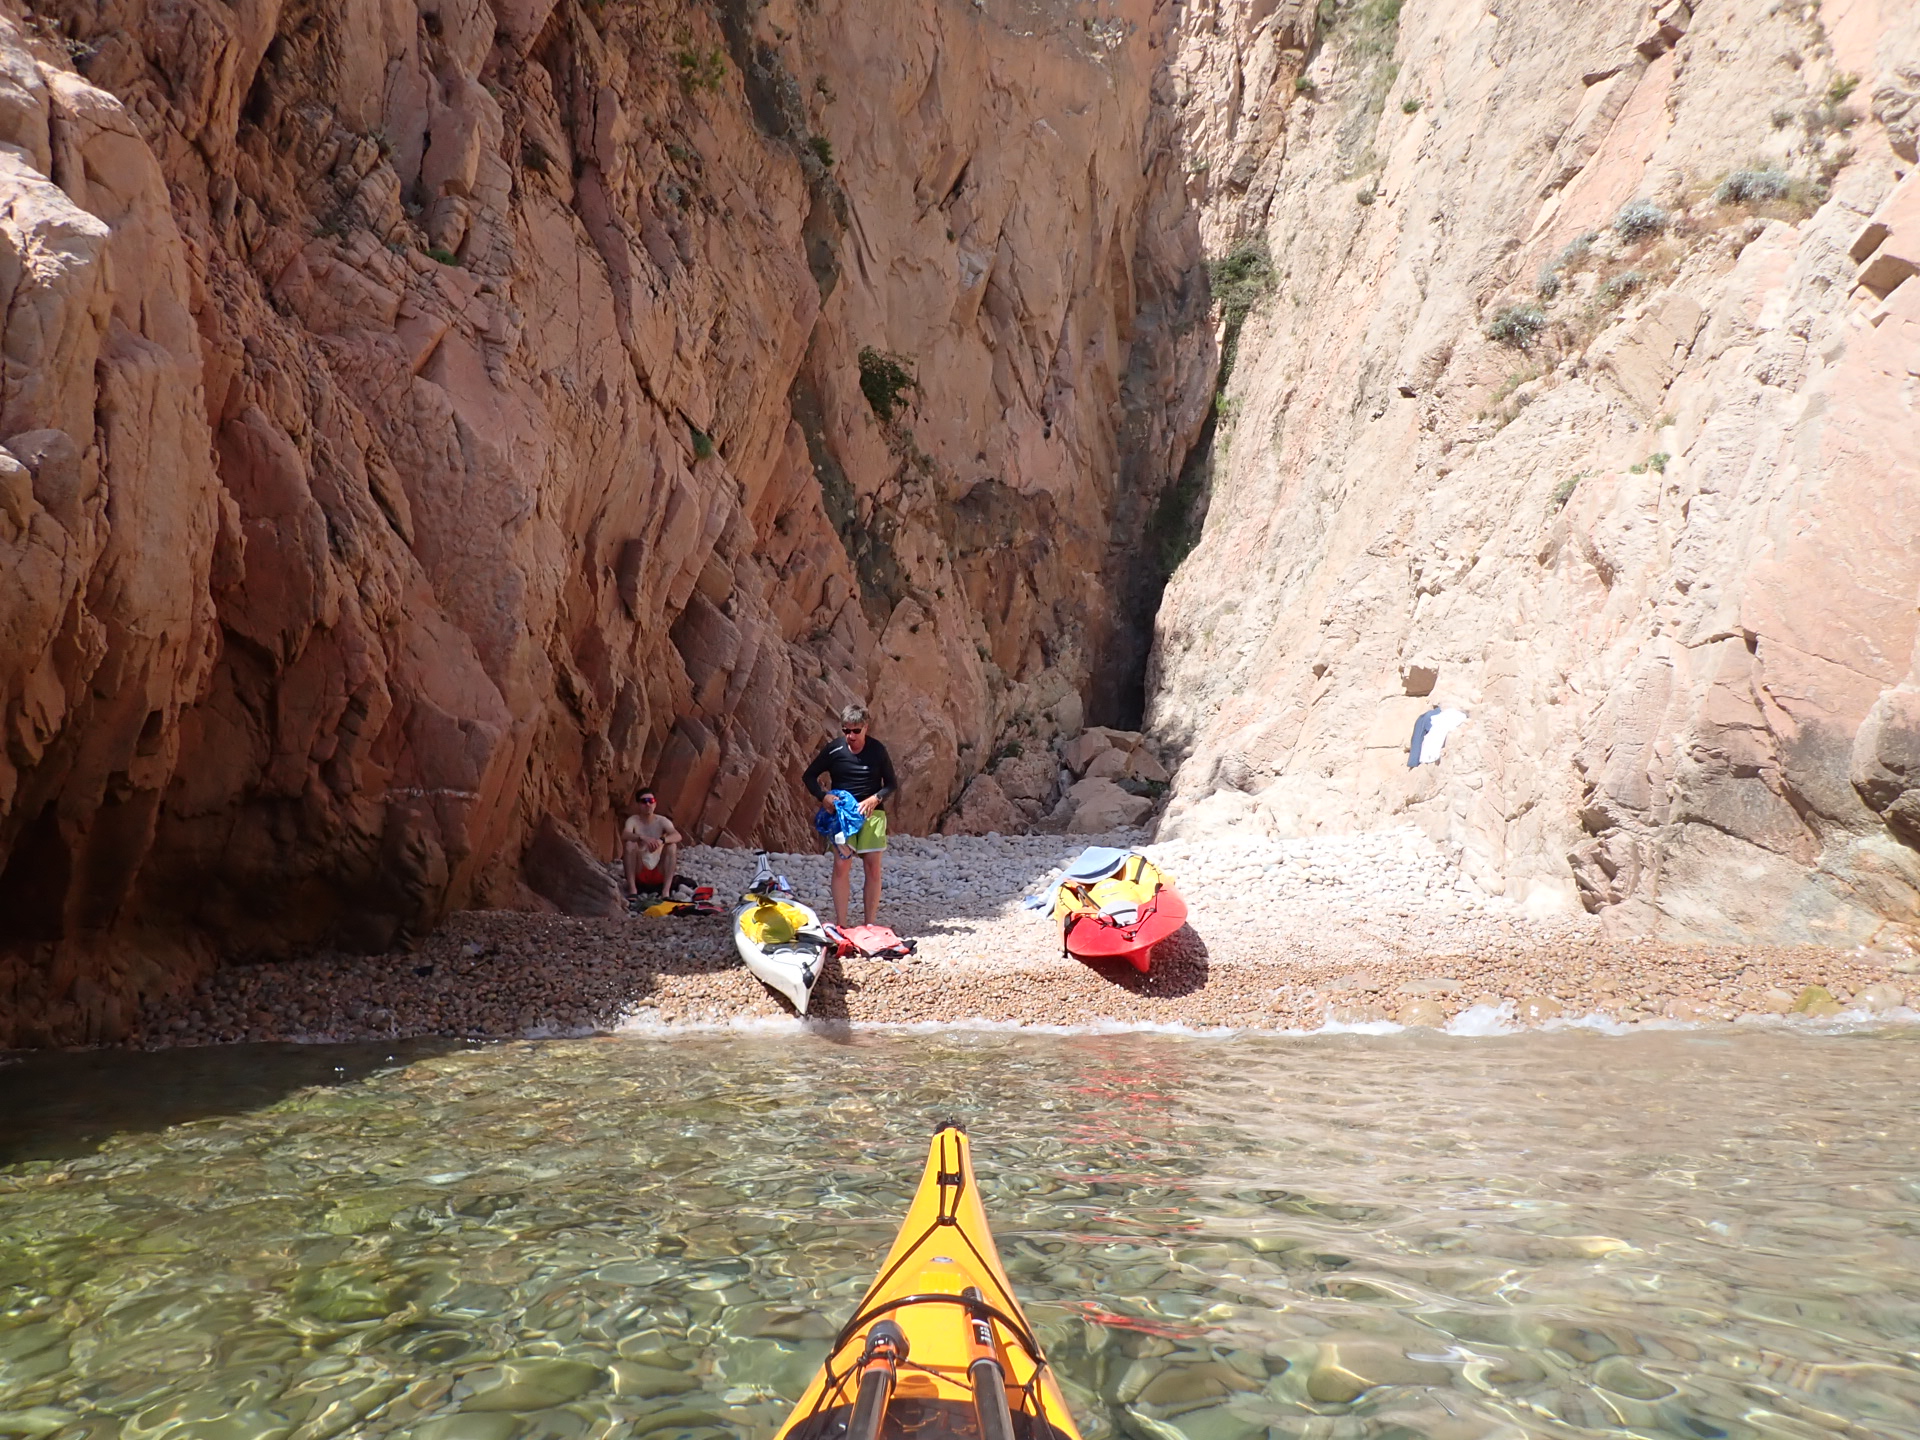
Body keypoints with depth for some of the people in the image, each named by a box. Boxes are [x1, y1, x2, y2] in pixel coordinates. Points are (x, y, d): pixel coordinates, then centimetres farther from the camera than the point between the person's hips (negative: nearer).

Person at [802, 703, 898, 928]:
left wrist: (876, 798, -13)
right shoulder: (834, 750, -2)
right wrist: (822, 796, -9)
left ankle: (871, 924, 5)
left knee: (872, 866, -3)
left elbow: (892, 784, 5)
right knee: (841, 864, -11)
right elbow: (809, 776, 8)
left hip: (872, 811, 0)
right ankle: (840, 924, -8)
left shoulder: (877, 750, -2)